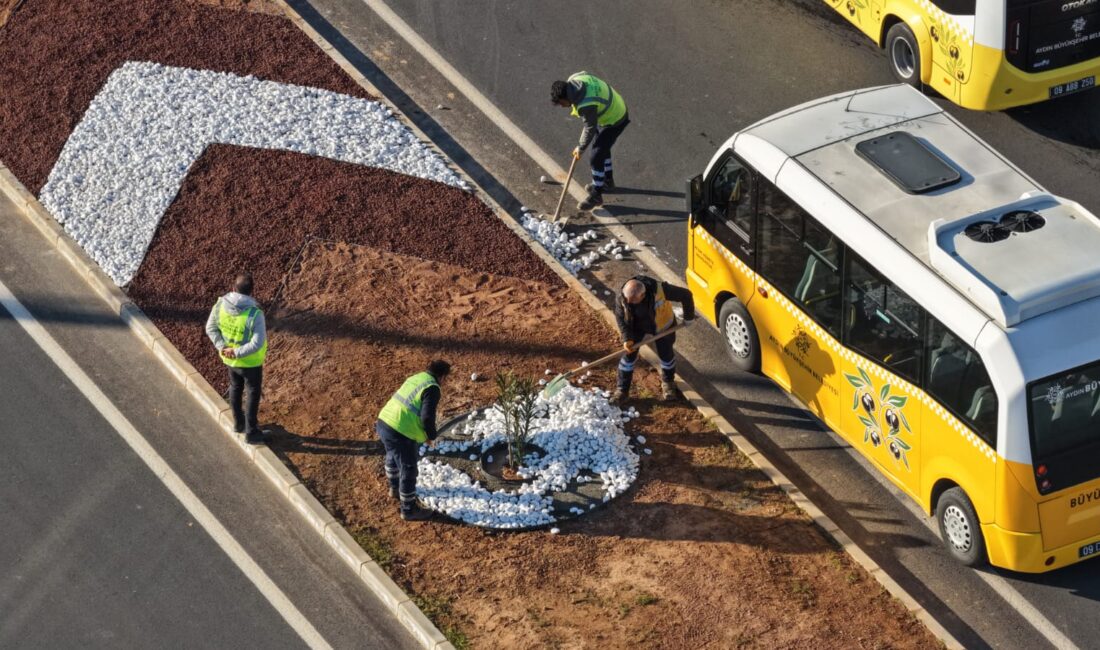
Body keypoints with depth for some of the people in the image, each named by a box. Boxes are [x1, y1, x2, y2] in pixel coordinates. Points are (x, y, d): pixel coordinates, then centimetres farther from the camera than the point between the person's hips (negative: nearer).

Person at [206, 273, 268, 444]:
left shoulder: (221, 304, -17)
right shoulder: (255, 314, -32)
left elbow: (210, 328, -9)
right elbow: (257, 343, -31)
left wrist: (221, 346, -13)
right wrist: (237, 352, -23)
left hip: (229, 359, 5)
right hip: (250, 362, -5)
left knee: (235, 388, 29)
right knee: (252, 395, 16)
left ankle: (239, 423, 47)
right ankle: (251, 433, 28)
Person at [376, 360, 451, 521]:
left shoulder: (416, 378, 14)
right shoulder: (432, 388, -13)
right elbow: (427, 417, -20)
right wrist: (431, 435, 0)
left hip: (384, 422, 9)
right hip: (400, 433, -9)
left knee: (393, 458, 34)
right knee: (408, 471, 7)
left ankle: (395, 489, 59)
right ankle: (409, 510, 19)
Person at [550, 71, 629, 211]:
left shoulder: (586, 106, -39)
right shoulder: (574, 79, -17)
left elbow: (590, 128, -24)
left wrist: (580, 148, -6)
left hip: (614, 121, -9)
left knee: (596, 157, -3)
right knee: (602, 148, 26)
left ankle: (596, 195, 13)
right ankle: (608, 181, 47)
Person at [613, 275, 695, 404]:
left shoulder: (659, 290, -41)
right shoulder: (622, 298, -33)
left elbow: (685, 295, -27)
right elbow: (620, 318, -15)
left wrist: (688, 317, -13)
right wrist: (627, 339, -25)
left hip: (661, 325, -1)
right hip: (637, 326, 1)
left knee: (666, 354, 13)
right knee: (629, 355, 0)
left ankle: (668, 382, 41)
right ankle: (622, 389, 16)